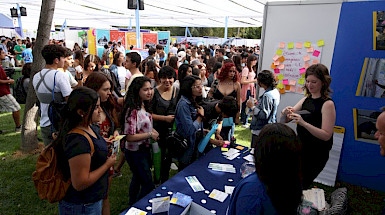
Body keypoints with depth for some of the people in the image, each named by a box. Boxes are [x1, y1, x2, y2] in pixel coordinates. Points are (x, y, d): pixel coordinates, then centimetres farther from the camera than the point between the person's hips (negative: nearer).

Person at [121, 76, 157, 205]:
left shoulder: (143, 106, 3)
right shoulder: (132, 110, -25)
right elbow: (129, 137, -27)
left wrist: (153, 130, 1)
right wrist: (150, 134, -22)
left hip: (144, 150, 9)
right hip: (135, 153, -9)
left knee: (138, 179, 25)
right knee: (148, 185, 1)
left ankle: (132, 205, 44)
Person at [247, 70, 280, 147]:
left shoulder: (267, 95, -22)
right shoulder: (276, 91, 7)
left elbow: (264, 115, -26)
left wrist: (252, 107, -17)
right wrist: (258, 104, 12)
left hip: (260, 131, -10)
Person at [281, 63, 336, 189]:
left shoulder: (327, 104, -15)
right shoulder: (306, 100, 6)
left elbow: (326, 135, -22)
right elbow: (285, 120, 8)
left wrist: (303, 123, -32)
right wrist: (286, 113, -15)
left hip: (315, 156, -7)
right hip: (300, 150, 7)